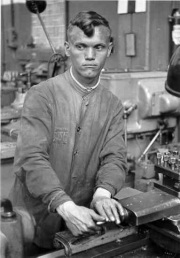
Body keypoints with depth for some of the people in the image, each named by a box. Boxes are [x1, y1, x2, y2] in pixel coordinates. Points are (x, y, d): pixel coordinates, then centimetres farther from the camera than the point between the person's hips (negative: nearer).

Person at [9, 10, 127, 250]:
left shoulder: (113, 106, 1)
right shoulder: (42, 95, -12)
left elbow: (114, 157, -7)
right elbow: (32, 158, -21)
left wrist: (103, 193, -28)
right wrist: (65, 206, -33)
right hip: (34, 220, -3)